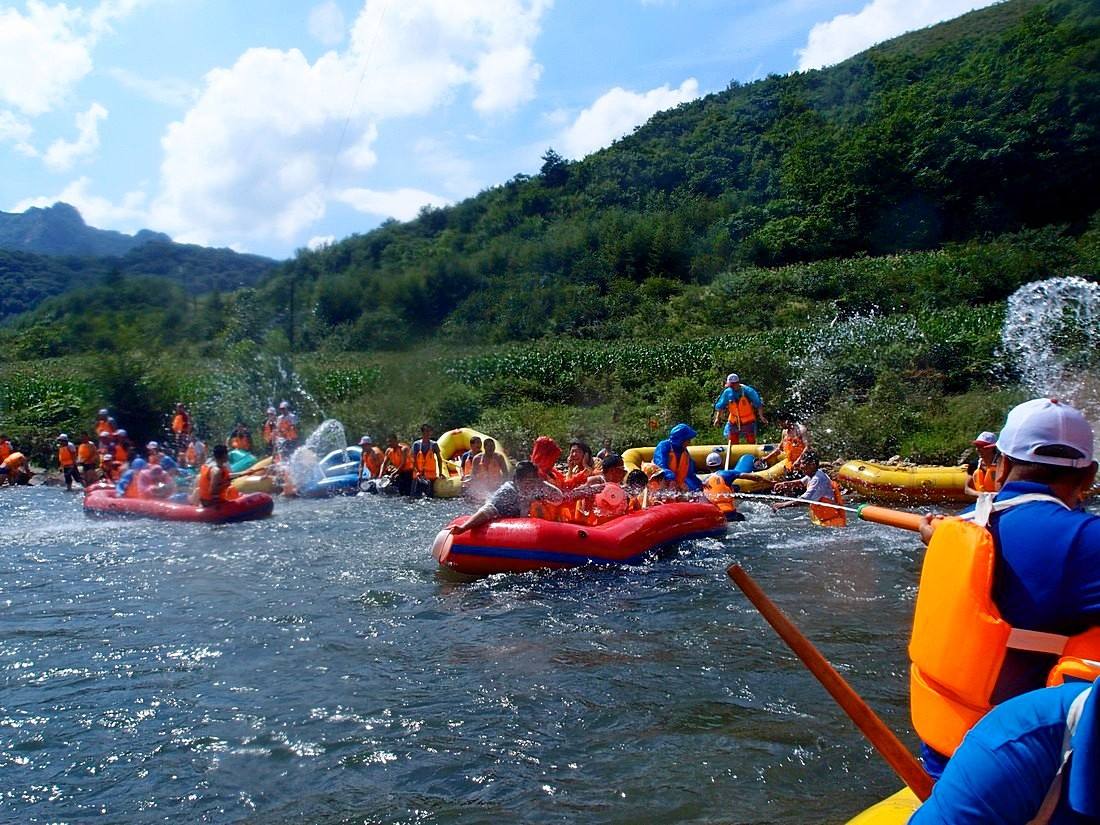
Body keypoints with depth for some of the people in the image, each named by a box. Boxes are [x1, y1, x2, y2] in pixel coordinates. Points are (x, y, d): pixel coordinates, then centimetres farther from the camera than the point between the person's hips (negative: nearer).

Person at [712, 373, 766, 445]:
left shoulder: (747, 391, -14)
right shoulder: (727, 392, -5)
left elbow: (758, 404, -9)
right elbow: (720, 406, 5)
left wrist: (761, 416, -16)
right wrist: (717, 418, -3)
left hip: (748, 422, -3)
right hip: (733, 423, 3)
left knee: (751, 443, 1)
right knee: (733, 444, 7)